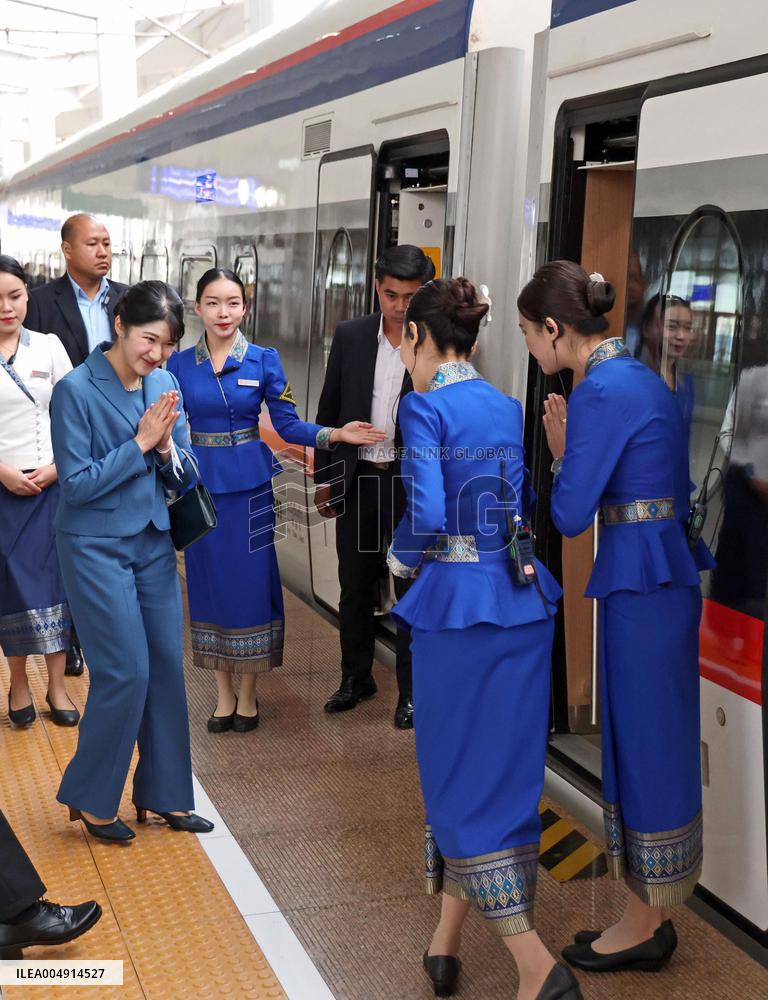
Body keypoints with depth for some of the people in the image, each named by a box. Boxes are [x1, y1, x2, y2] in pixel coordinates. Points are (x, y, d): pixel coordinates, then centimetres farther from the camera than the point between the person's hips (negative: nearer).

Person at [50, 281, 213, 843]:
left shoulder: (166, 386, 3)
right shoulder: (76, 390, -13)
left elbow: (184, 477, 6)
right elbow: (76, 485, -15)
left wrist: (166, 447, -15)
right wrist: (139, 444, -18)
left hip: (154, 543, 6)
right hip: (97, 548, -6)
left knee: (167, 668, 8)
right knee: (126, 673, -6)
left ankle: (164, 793, 23)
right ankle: (88, 797, 14)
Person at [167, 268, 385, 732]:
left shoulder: (264, 360, -1)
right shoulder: (179, 364, 2)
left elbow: (288, 424, -2)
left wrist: (336, 434, -15)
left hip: (249, 485, -1)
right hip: (200, 485, 1)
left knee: (250, 581, 2)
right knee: (210, 583, 7)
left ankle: (248, 693, 18)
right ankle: (224, 692, 22)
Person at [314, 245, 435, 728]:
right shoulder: (350, 336, 1)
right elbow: (330, 409, 8)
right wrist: (324, 476, 7)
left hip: (414, 483, -3)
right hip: (357, 479, 3)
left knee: (413, 589, 6)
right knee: (355, 587, 14)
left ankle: (412, 689, 19)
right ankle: (357, 677, 30)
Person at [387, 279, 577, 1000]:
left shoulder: (425, 408, -11)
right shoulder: (509, 409, 9)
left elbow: (428, 515, -20)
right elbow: (534, 504, 11)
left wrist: (401, 559, -2)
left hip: (458, 608, -7)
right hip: (524, 602, 7)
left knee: (460, 779, 4)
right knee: (507, 774, 14)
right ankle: (446, 941, 27)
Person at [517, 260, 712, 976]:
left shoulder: (600, 392, -17)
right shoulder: (635, 376, 13)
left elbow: (570, 515, -14)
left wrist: (559, 454, 0)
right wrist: (569, 452, 6)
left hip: (640, 582, -10)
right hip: (665, 573, 10)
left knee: (642, 742, 2)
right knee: (652, 740, 15)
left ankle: (644, 927, 17)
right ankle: (650, 916, 28)